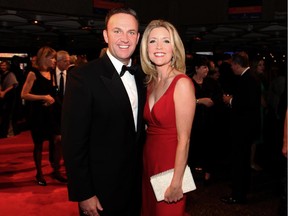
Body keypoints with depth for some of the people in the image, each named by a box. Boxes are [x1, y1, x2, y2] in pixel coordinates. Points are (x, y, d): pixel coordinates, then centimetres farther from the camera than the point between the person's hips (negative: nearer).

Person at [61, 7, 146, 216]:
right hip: (102, 189, -6)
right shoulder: (83, 76, -17)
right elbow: (74, 141, -18)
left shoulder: (141, 75, 4)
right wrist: (83, 194, -17)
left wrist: (146, 172, 6)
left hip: (136, 182, 6)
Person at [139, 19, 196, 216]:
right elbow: (151, 125, 9)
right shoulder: (151, 82, 5)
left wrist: (176, 183, -16)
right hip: (148, 162, 7)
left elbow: (184, 139, -18)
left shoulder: (182, 83, -17)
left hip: (170, 163, -7)